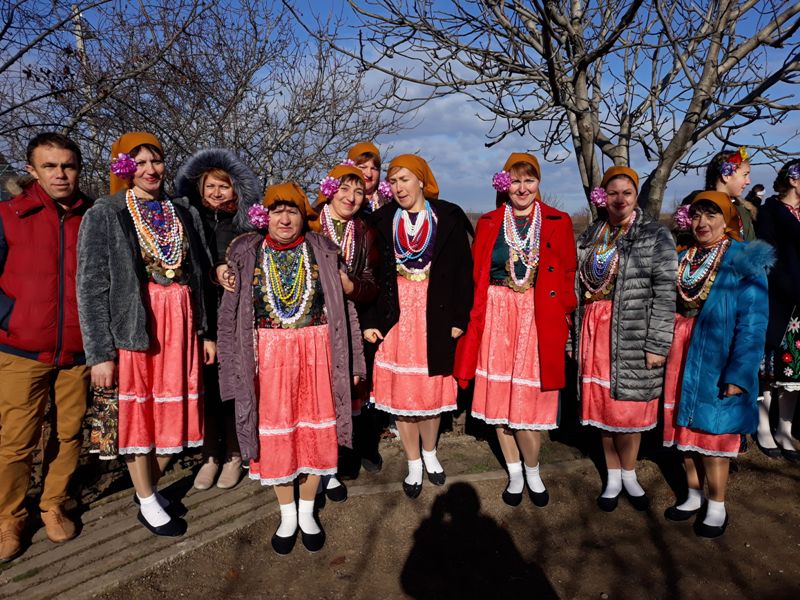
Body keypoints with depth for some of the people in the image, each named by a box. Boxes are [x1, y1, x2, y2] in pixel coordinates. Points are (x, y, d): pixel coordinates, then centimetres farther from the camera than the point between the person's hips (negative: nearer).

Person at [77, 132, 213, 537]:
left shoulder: (185, 213, 9)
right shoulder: (104, 215, -3)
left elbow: (201, 276, 11)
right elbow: (92, 287, -7)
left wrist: (206, 329, 7)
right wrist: (100, 352, -12)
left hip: (181, 322, 4)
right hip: (131, 325, -4)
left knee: (173, 409, 9)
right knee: (137, 410, 5)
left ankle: (149, 487, 30)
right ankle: (148, 504, 22)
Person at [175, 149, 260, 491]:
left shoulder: (247, 226, 2)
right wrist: (213, 274, -7)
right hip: (201, 315, 1)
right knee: (206, 384, 4)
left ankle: (234, 455, 20)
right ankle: (210, 455, 20)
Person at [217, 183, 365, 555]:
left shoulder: (323, 252, 1)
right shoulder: (246, 253, 1)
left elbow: (345, 307, 2)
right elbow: (230, 315, 2)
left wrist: (351, 361, -1)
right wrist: (236, 368, -3)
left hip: (316, 353, 0)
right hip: (269, 356, 0)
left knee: (314, 433, 8)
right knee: (275, 434, 9)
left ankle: (307, 513, 31)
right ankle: (287, 516, 30)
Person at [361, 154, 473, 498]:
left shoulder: (448, 218, 0)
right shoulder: (382, 221, 3)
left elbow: (463, 271, -1)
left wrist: (459, 317, -5)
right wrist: (370, 320, -5)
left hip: (436, 317, -1)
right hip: (396, 317, 1)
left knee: (433, 390, 10)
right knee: (401, 391, 6)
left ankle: (429, 454, 33)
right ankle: (414, 464, 24)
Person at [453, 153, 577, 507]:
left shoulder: (558, 223, 6)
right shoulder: (488, 223, 7)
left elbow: (568, 275, 5)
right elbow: (475, 276, 5)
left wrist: (563, 318, -3)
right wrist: (473, 320, -4)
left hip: (540, 320, -1)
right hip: (497, 319, 2)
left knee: (531, 397, -2)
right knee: (499, 396, 6)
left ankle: (532, 471, 22)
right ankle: (515, 473, 24)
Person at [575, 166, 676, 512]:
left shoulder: (655, 235, -2)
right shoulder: (590, 236, 12)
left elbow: (666, 291, -8)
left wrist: (658, 344, -13)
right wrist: (576, 337, 9)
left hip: (634, 336, -4)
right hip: (595, 332, 4)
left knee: (628, 405, 2)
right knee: (602, 404, 8)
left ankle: (628, 475, 24)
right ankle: (613, 476, 25)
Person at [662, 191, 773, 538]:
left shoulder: (745, 261, -8)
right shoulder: (683, 259, 8)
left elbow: (753, 322, -13)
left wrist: (739, 373, -18)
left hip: (717, 362, -5)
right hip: (682, 359, 5)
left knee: (712, 431, 4)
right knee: (685, 429, 13)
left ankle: (717, 507, 23)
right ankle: (694, 496, 31)